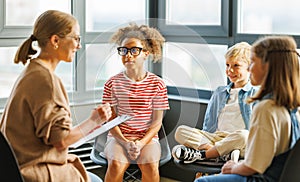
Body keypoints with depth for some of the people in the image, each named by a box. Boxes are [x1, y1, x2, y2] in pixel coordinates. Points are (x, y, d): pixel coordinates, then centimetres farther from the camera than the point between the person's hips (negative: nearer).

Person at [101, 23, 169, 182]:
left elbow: (157, 121, 0)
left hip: (147, 137, 0)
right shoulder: (113, 83, 1)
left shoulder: (157, 84, 1)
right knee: (116, 165, -29)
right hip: (118, 137, 0)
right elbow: (111, 119, -1)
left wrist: (141, 143, -15)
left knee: (150, 166, -28)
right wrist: (126, 143, -15)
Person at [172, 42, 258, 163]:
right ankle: (224, 153, -32)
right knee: (181, 131, -17)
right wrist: (204, 141, 7)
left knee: (243, 136, -40)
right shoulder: (219, 93, 26)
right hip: (215, 138, 4)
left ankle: (199, 154, -32)